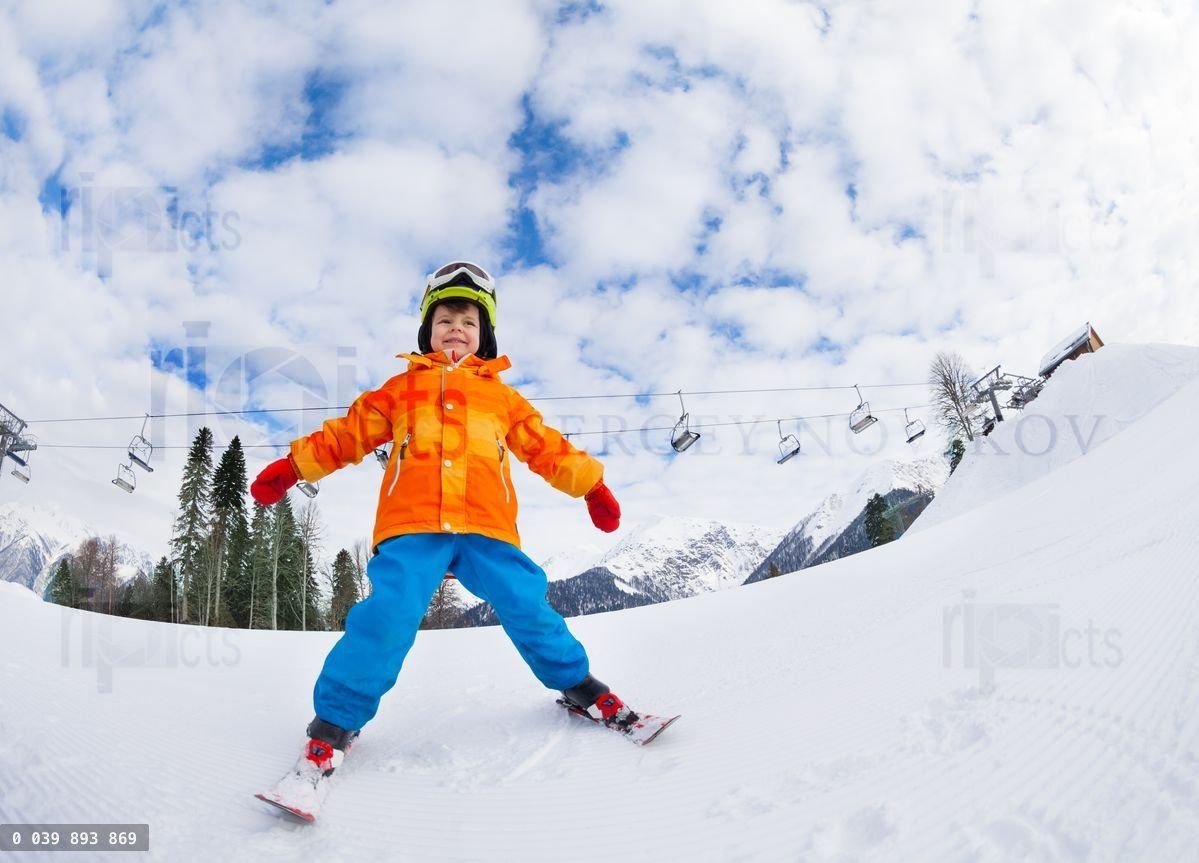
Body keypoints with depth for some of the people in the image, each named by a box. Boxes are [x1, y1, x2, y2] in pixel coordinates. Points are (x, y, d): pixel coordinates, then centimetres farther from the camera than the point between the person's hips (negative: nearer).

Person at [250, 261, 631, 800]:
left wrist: (591, 486, 18)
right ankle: (335, 722, -3)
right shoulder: (402, 389, 19)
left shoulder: (501, 396, 21)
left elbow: (545, 447, 23)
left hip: (487, 530, 1)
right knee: (387, 617, -18)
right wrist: (293, 467, 14)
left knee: (528, 608, -8)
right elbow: (348, 434, 18)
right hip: (412, 526, -1)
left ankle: (580, 687, 17)